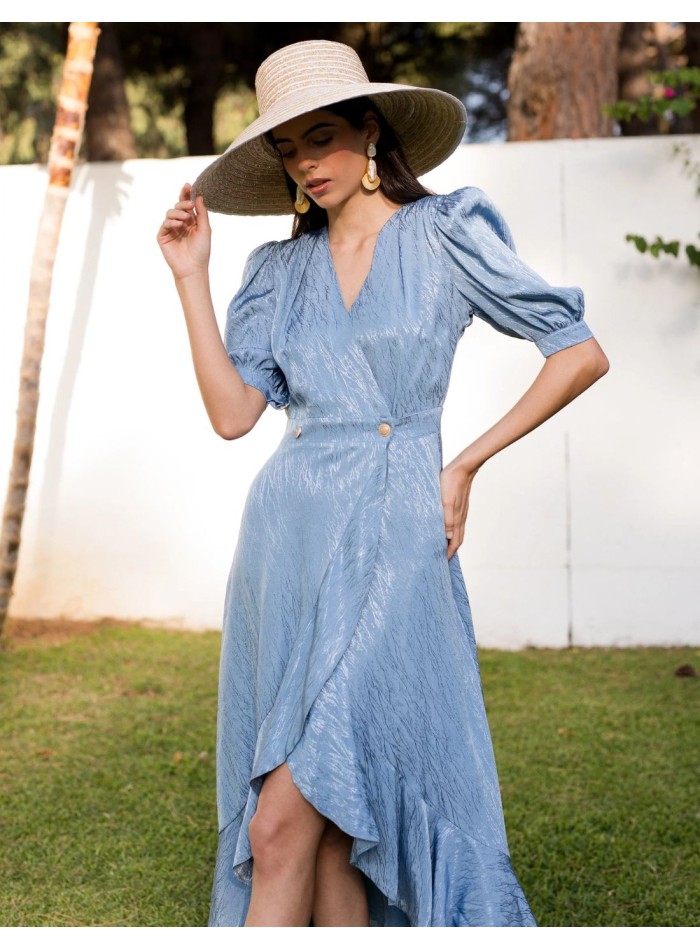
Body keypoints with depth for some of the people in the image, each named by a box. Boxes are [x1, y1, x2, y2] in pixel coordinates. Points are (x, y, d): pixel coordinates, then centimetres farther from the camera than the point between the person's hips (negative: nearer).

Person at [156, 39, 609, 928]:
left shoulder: (444, 235, 2)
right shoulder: (280, 269, 14)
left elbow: (582, 354, 2)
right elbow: (232, 412, 4)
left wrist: (464, 464, 0)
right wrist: (189, 276, 1)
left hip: (390, 541, -4)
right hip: (285, 542, 5)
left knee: (282, 827, -10)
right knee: (329, 827, 7)